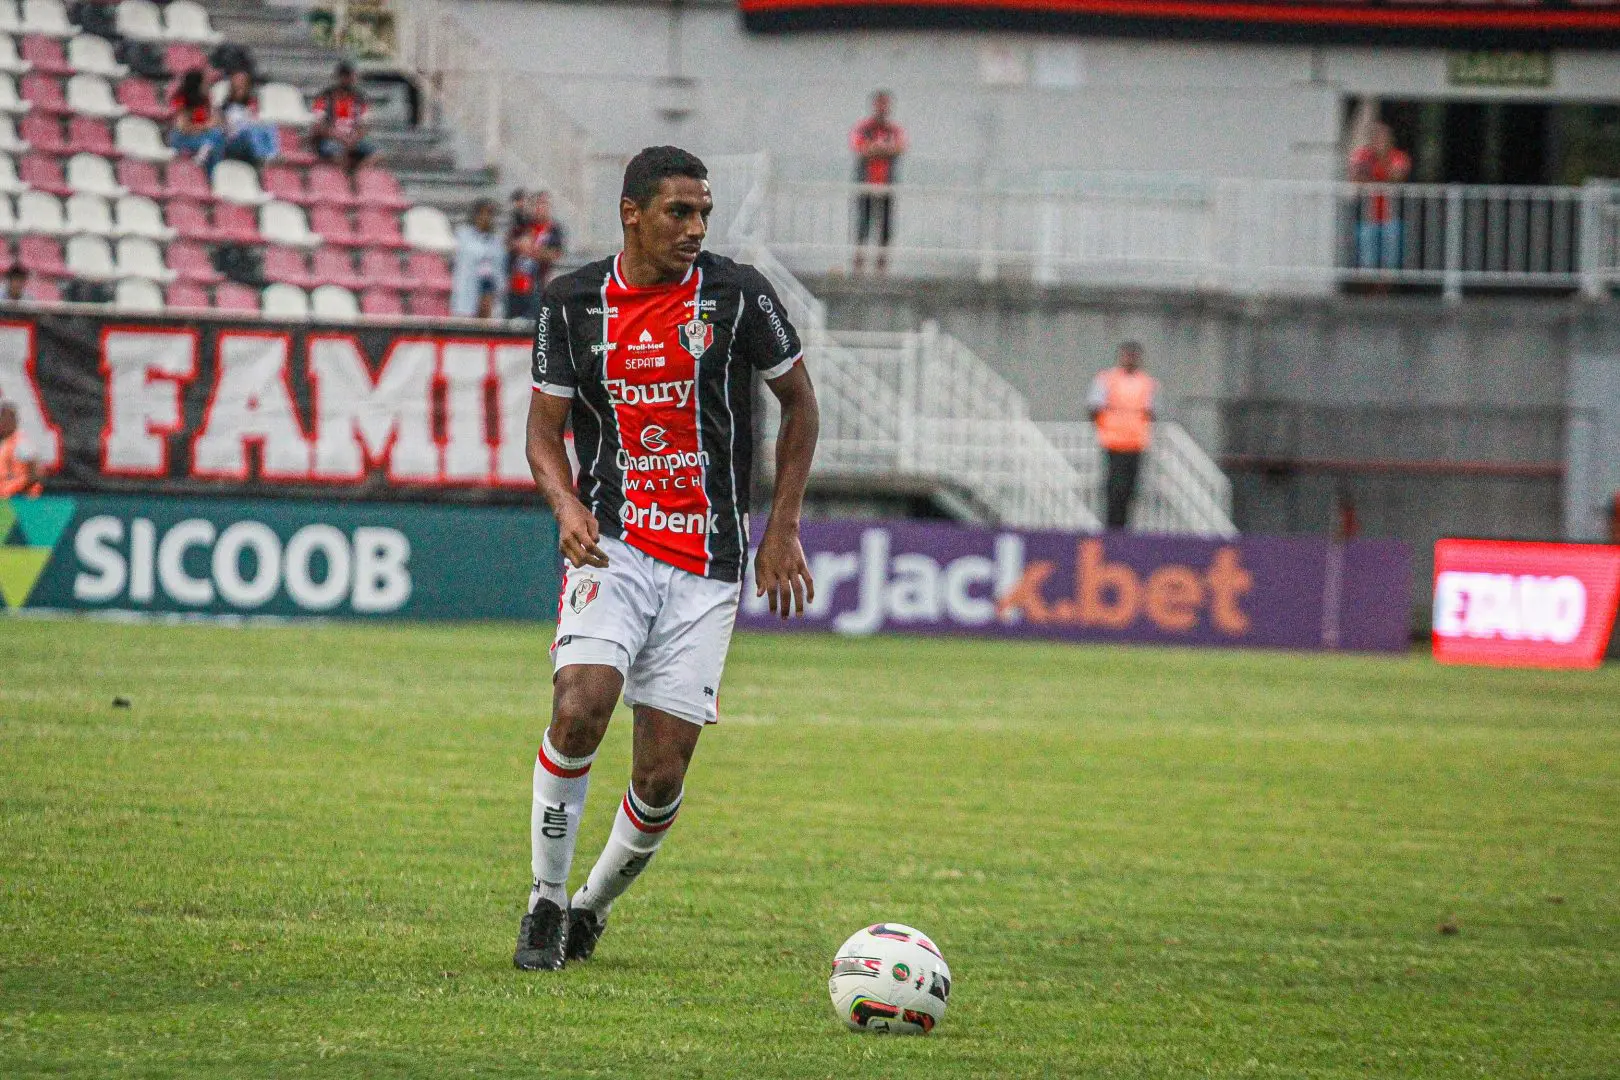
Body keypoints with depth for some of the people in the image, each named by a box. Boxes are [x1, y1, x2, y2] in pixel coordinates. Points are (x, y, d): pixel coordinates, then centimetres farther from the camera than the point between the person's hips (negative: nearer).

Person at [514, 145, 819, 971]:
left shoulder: (737, 295, -1)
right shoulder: (572, 303, 2)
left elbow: (799, 405, 11)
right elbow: (545, 429, 9)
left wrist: (783, 529, 7)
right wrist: (567, 506, -12)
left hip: (707, 563, 0)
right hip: (612, 549, 0)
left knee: (662, 772, -4)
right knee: (580, 709, -24)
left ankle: (594, 905, 22)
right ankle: (545, 899, -6)